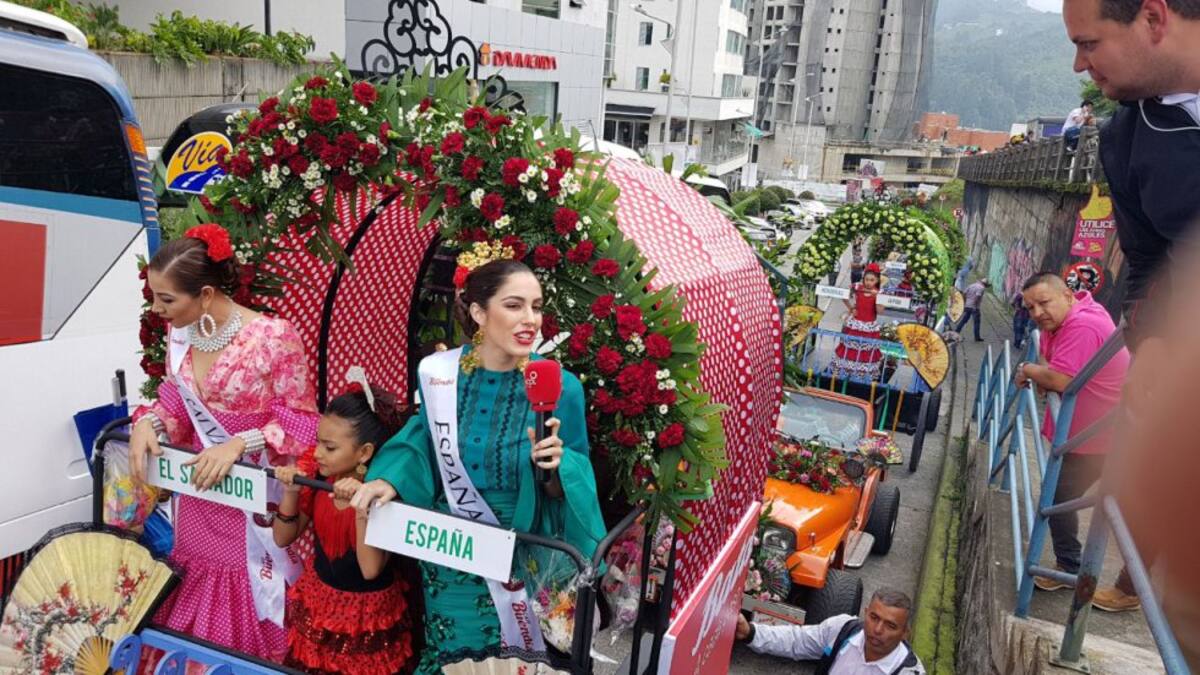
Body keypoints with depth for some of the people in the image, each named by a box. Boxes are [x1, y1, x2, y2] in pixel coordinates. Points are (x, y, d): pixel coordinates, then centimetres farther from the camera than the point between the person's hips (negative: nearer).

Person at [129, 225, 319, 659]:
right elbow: (175, 401, 12)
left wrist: (238, 444, -26)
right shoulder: (180, 335, -1)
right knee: (192, 608, 20)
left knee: (248, 608, 9)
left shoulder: (274, 337, -21)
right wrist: (148, 421, -9)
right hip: (199, 495, 6)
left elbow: (301, 421, -15)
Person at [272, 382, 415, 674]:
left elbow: (370, 570, -27)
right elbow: (283, 539, -1)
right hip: (316, 601, 4)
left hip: (366, 611, -4)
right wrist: (291, 492, -19)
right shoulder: (315, 473, -10)